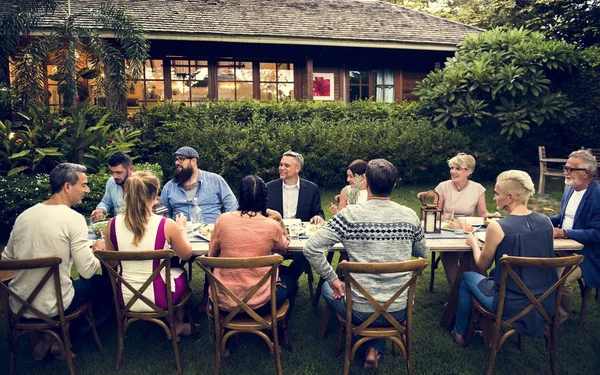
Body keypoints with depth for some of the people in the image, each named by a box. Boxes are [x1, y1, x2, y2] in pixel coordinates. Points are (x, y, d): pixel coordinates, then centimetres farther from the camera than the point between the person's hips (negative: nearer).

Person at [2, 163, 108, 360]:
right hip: (50, 307, -6)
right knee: (100, 283, 18)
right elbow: (87, 271, -19)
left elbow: (6, 259, 12)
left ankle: (39, 336, 25)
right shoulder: (74, 218, -18)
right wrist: (98, 250, 1)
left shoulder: (23, 215, 2)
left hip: (17, 305, 7)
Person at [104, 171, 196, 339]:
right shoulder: (166, 225, -21)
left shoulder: (112, 224, -12)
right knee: (181, 273, 31)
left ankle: (177, 325, 44)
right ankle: (177, 324, 43)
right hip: (158, 299, -3)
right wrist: (181, 228, 11)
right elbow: (186, 255, -3)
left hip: (126, 299, 4)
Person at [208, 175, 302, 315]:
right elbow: (284, 246, 10)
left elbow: (211, 255, 5)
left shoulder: (223, 220, -10)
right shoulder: (272, 225, -13)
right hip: (260, 303, -3)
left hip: (223, 301, 3)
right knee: (290, 274, 28)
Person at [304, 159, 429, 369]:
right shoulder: (410, 216, -7)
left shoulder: (349, 215, -17)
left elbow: (311, 249, -19)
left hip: (360, 312, -2)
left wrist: (333, 280, -6)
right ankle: (376, 348, 22)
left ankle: (371, 342, 26)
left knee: (326, 287, 27)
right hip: (399, 312, 3)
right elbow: (423, 253, 10)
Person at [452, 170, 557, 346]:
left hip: (512, 307, -6)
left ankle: (459, 333, 35)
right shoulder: (546, 222, -5)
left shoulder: (497, 227, -21)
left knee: (467, 277, 19)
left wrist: (474, 242, 11)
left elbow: (482, 265, -6)